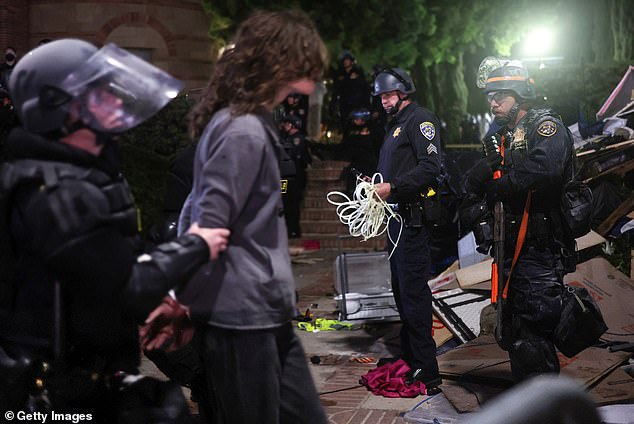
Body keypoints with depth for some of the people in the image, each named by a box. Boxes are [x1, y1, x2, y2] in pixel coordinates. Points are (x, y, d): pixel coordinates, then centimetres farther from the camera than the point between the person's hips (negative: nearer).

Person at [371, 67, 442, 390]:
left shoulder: (419, 118, -8)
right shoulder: (395, 124, 22)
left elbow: (430, 166, -20)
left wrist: (392, 187, -20)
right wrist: (376, 183, 10)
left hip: (413, 215, -10)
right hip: (396, 216, 10)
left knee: (413, 289, -12)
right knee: (401, 288, 15)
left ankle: (426, 370, -9)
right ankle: (409, 356, 27)